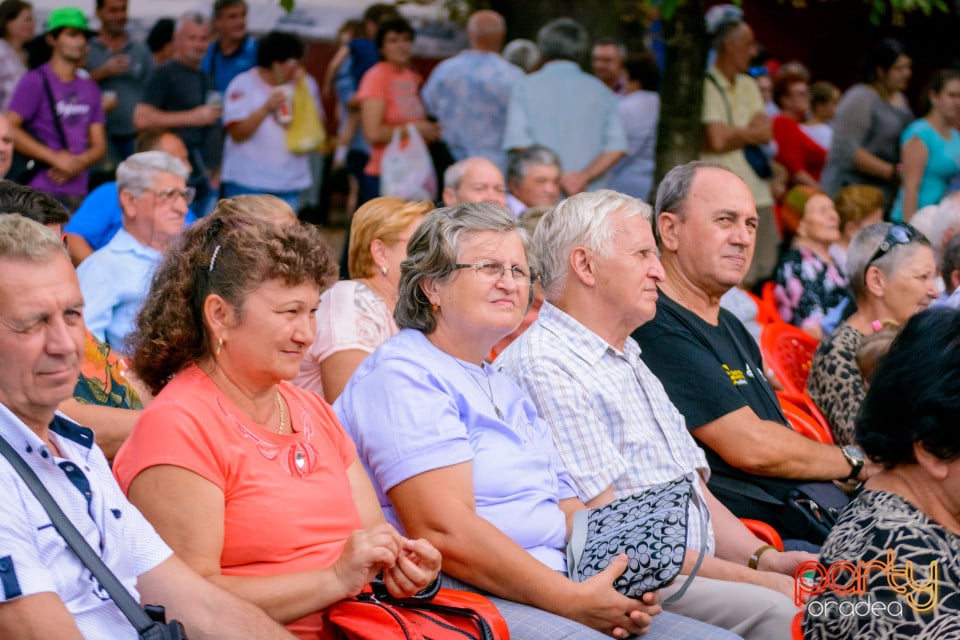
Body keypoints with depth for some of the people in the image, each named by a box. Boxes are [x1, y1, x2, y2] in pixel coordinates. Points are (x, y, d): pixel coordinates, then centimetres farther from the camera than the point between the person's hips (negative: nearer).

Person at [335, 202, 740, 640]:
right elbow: (445, 532, -17)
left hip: (554, 597, 9)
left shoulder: (507, 392, 26)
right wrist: (573, 600, -18)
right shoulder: (400, 375, -6)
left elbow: (567, 514, 21)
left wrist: (624, 586, -1)